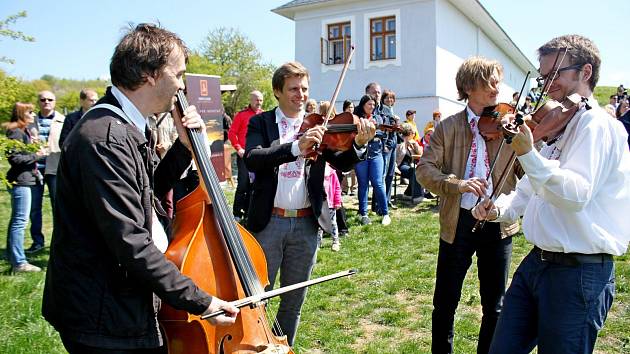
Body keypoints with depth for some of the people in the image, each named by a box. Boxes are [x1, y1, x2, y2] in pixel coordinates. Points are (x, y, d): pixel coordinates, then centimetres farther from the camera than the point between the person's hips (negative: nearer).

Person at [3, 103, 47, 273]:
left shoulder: (23, 131, 18)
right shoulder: (16, 132, -13)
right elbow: (15, 158, -20)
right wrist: (36, 155, -13)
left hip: (24, 180, 11)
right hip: (20, 181, -11)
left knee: (16, 220, 16)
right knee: (20, 221, -8)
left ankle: (13, 258, 26)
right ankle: (19, 262, -4)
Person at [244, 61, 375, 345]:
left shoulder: (319, 125, 7)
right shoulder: (260, 123, 1)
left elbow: (341, 163, -3)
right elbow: (252, 159, -17)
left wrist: (359, 144, -23)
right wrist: (297, 146, -30)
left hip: (306, 224, 2)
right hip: (268, 222, -2)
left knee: (294, 299, 15)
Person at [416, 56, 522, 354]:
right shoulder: (448, 127, 0)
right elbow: (424, 169, -9)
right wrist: (456, 184, -24)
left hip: (498, 225, 1)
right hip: (457, 224, -1)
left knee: (494, 307, 14)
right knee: (445, 304, 10)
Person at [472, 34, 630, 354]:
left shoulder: (597, 123, -13)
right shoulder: (558, 127, 16)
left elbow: (576, 194, -28)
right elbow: (530, 189, 21)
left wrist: (528, 154, -41)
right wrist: (500, 209, 3)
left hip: (579, 271, -8)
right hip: (537, 262, 8)